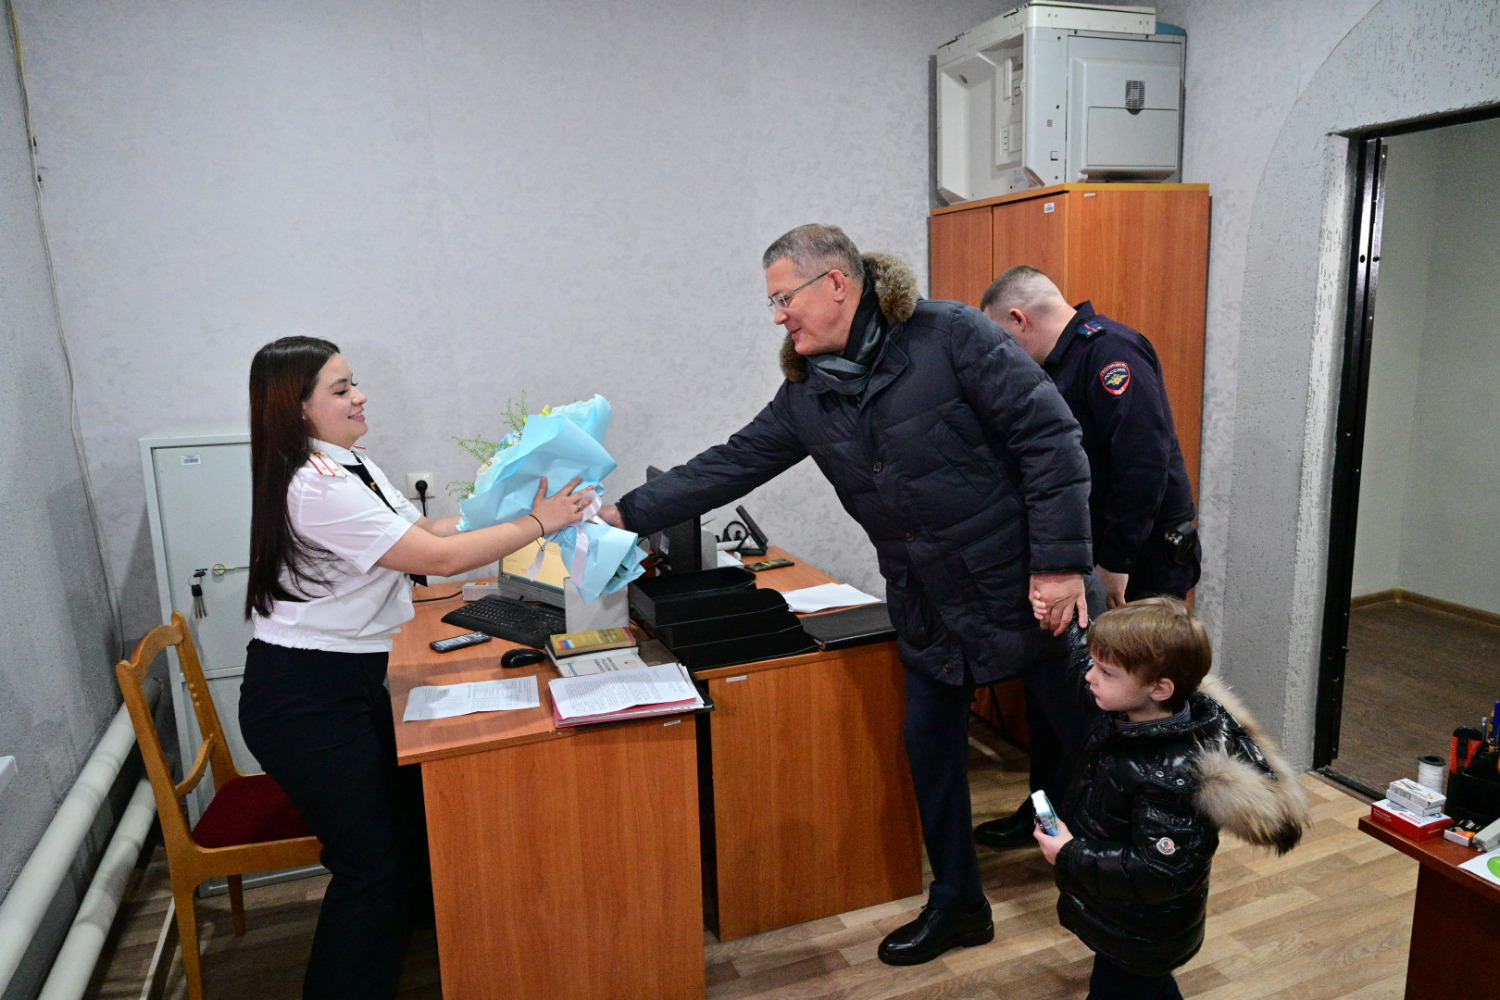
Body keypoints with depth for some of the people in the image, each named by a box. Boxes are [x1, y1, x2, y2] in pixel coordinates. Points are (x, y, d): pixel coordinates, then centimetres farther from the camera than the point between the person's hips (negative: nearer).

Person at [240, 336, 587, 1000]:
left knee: (412, 817, 20)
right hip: (304, 700, -10)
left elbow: (422, 530, 10)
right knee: (372, 860, -1)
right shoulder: (315, 488, -25)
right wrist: (537, 525, -17)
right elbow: (439, 558, -25)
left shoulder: (349, 465, 8)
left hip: (351, 685, 10)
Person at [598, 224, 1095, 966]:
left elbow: (1047, 435, -18)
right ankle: (955, 904, 34)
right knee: (928, 744, 12)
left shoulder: (951, 336, -17)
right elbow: (734, 464, 4)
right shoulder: (808, 392, 2)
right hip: (931, 607, 6)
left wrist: (1060, 560, -20)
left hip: (1031, 589, -5)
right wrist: (628, 513, 1)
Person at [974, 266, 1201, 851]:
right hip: (1087, 560, 10)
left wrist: (1116, 562, -23)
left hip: (1139, 567, -10)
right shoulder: (1060, 367, 15)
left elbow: (1144, 463, -27)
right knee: (1049, 683, 15)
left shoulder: (1110, 353, -17)